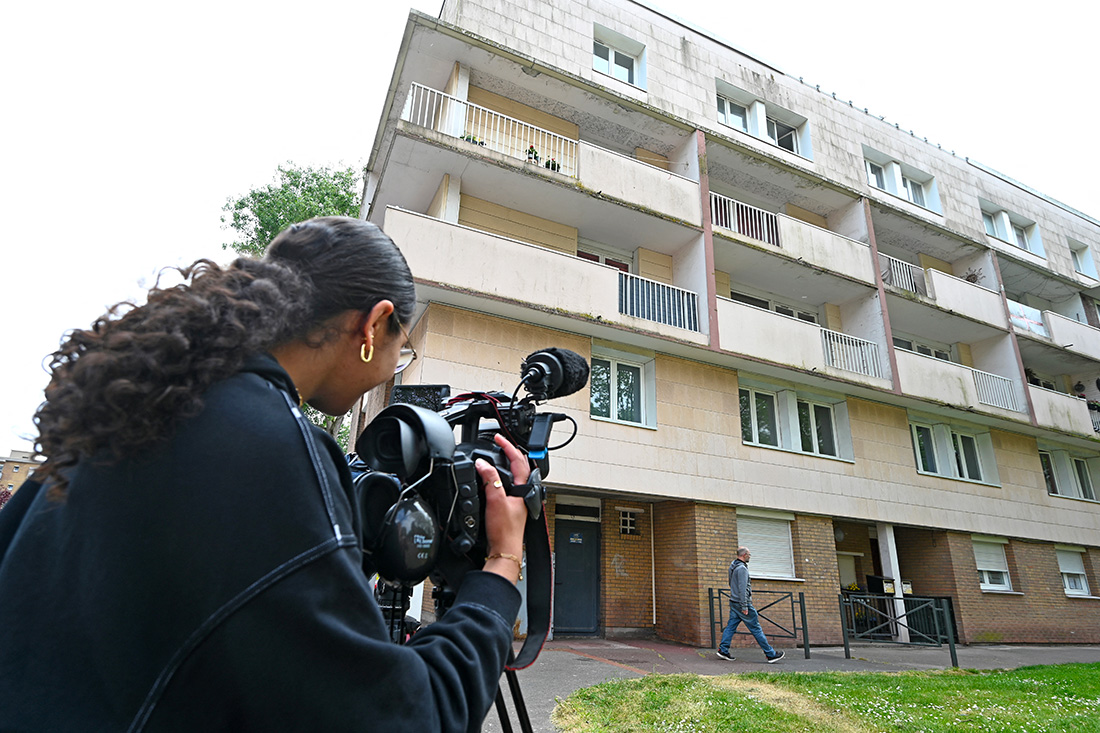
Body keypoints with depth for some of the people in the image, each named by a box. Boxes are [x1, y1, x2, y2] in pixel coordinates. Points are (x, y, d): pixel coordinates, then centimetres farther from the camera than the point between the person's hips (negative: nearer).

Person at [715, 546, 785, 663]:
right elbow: (742, 588, -21)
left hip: (734, 602, 9)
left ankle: (723, 650, 5)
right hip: (742, 602, -9)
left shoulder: (733, 566, 13)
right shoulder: (742, 568, -17)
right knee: (756, 628, -1)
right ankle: (770, 654, 6)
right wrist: (744, 606, -21)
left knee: (731, 626, 7)